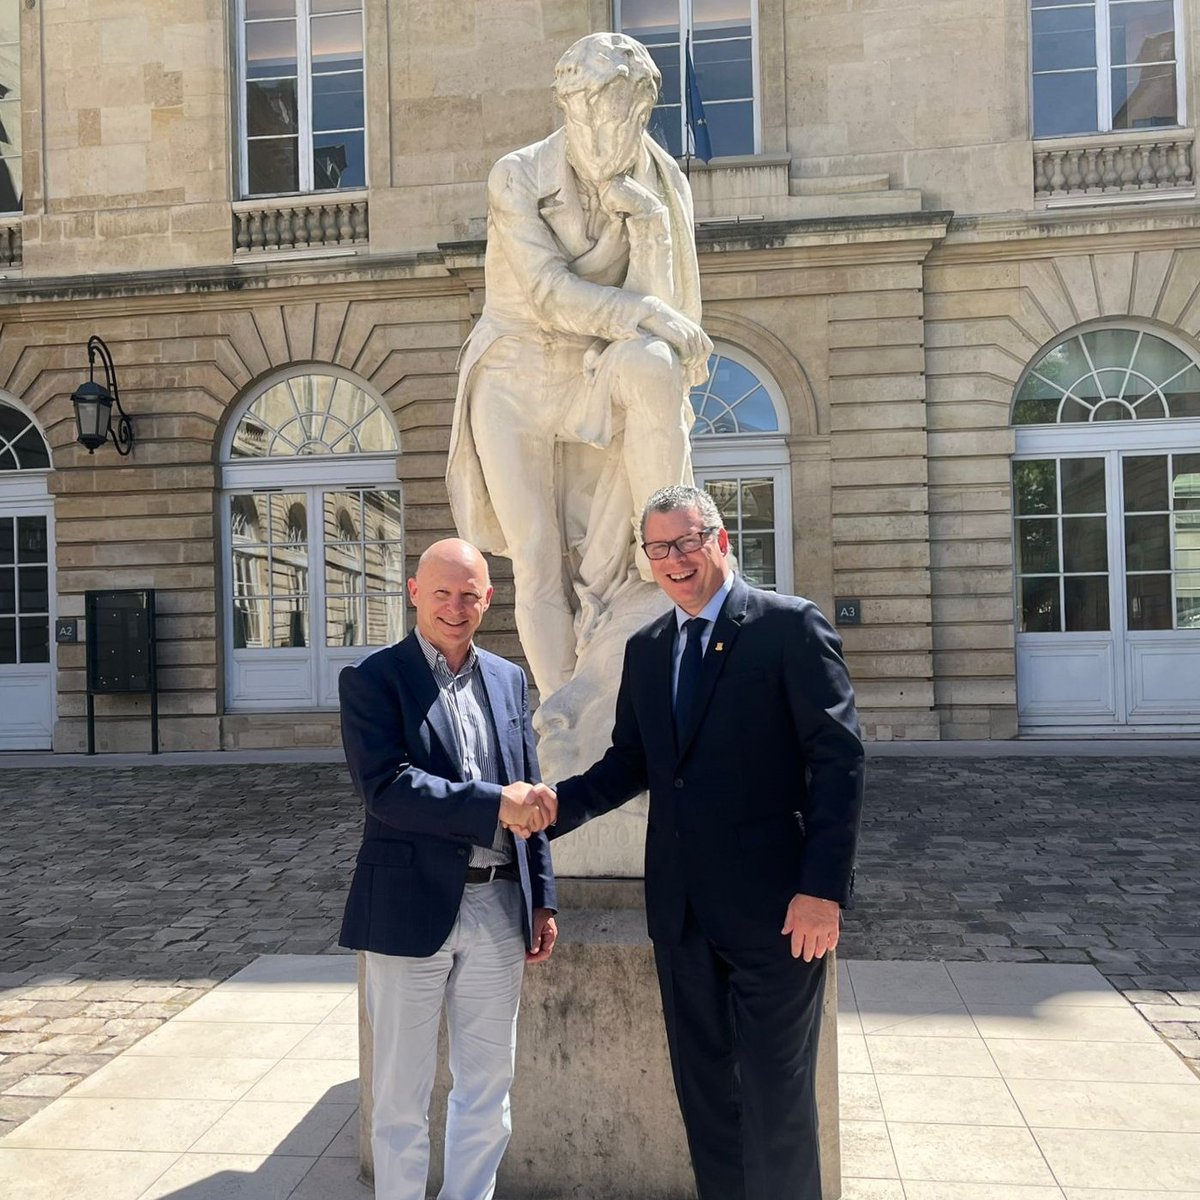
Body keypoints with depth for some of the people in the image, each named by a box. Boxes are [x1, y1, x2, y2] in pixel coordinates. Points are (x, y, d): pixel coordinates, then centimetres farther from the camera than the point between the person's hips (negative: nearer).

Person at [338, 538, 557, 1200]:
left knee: (488, 1088, 16)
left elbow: (527, 799, 13)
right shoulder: (372, 679, -6)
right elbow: (385, 786, -19)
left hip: (498, 908, 5)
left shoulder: (507, 679, 9)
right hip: (412, 909, -4)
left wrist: (542, 899, 10)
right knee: (401, 1095, 11)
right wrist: (492, 805, -25)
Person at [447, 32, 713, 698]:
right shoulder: (519, 178, -9)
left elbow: (659, 306, -9)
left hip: (598, 375, 2)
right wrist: (649, 315, -28)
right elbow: (550, 295, -21)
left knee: (650, 364, -34)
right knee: (538, 561, -8)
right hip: (516, 380, -2)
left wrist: (647, 225, -23)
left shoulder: (662, 188, -2)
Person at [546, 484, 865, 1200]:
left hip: (773, 908, -6)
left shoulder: (790, 626, -8)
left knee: (774, 1095, 6)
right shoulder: (646, 649, 11)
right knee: (704, 1089, 17)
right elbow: (630, 763, 12)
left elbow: (839, 759, -12)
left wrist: (823, 888, -18)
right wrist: (559, 805, -6)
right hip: (683, 910, 6)